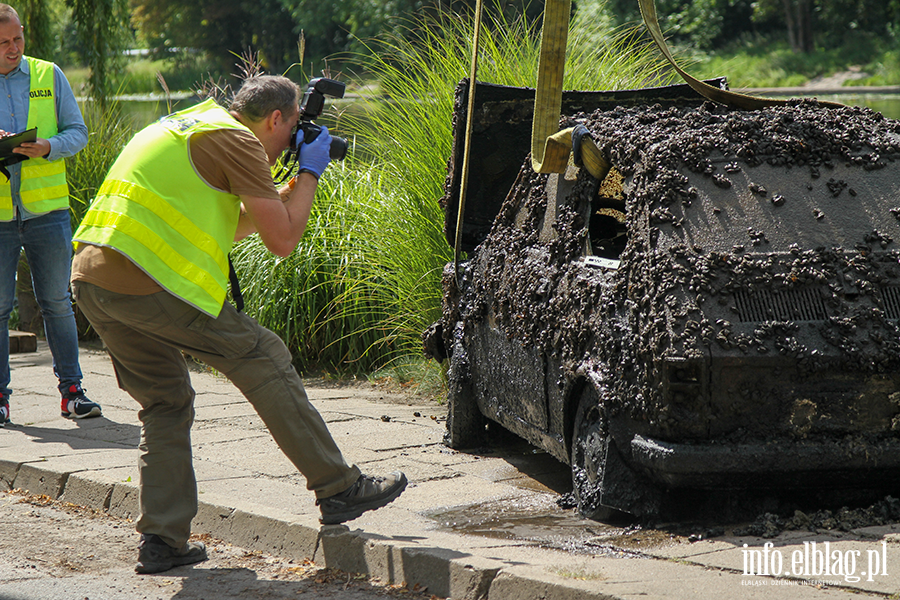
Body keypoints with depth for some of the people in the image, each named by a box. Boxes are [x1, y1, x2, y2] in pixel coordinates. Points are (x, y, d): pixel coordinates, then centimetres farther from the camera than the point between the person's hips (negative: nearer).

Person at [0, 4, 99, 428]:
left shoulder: (49, 76, 8)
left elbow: (77, 132, 7)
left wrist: (47, 148, -13)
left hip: (47, 208, 1)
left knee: (57, 301, 3)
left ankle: (71, 390, 10)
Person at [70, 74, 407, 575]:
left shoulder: (191, 124, 25)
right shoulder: (237, 140, -4)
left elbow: (233, 228, 31)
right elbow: (282, 240, -6)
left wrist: (293, 181, 28)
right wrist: (309, 173, 7)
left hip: (90, 277, 9)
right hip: (146, 284, -9)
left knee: (166, 402, 18)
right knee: (265, 360, 3)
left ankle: (162, 539, 13)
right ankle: (339, 489, 9)